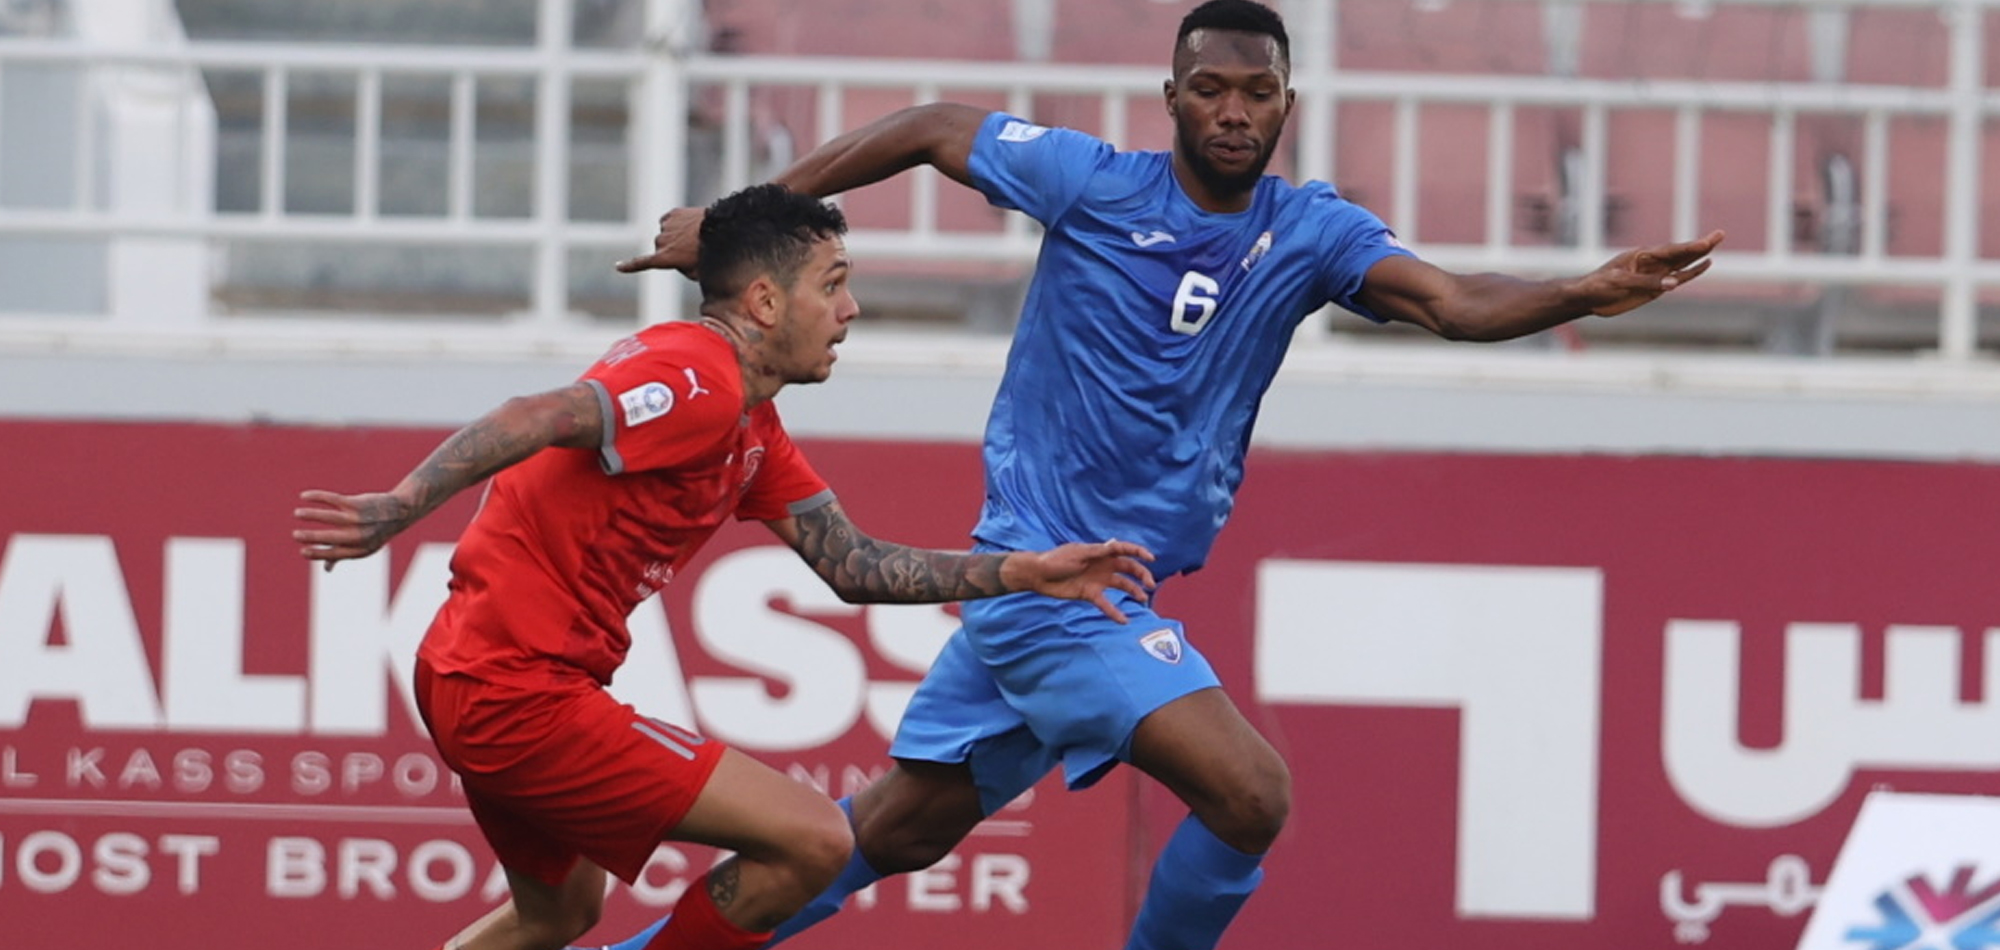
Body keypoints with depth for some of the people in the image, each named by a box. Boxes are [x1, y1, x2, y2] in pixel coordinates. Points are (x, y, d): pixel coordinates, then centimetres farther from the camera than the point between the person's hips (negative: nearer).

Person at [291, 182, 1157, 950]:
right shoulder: (701, 383, -16)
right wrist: (396, 508, -43)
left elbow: (853, 566, 18)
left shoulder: (751, 428, 16)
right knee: (812, 841, -10)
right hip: (524, 697, -11)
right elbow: (534, 420, -30)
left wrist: (1025, 574, 13)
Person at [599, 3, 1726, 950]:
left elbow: (1455, 301, -14)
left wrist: (1586, 294, -33)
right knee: (1249, 794, -20)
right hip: (1047, 574, -6)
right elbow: (925, 128, 4)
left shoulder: (1309, 230, 1)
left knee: (903, 826, 14)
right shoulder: (1092, 182, -8)